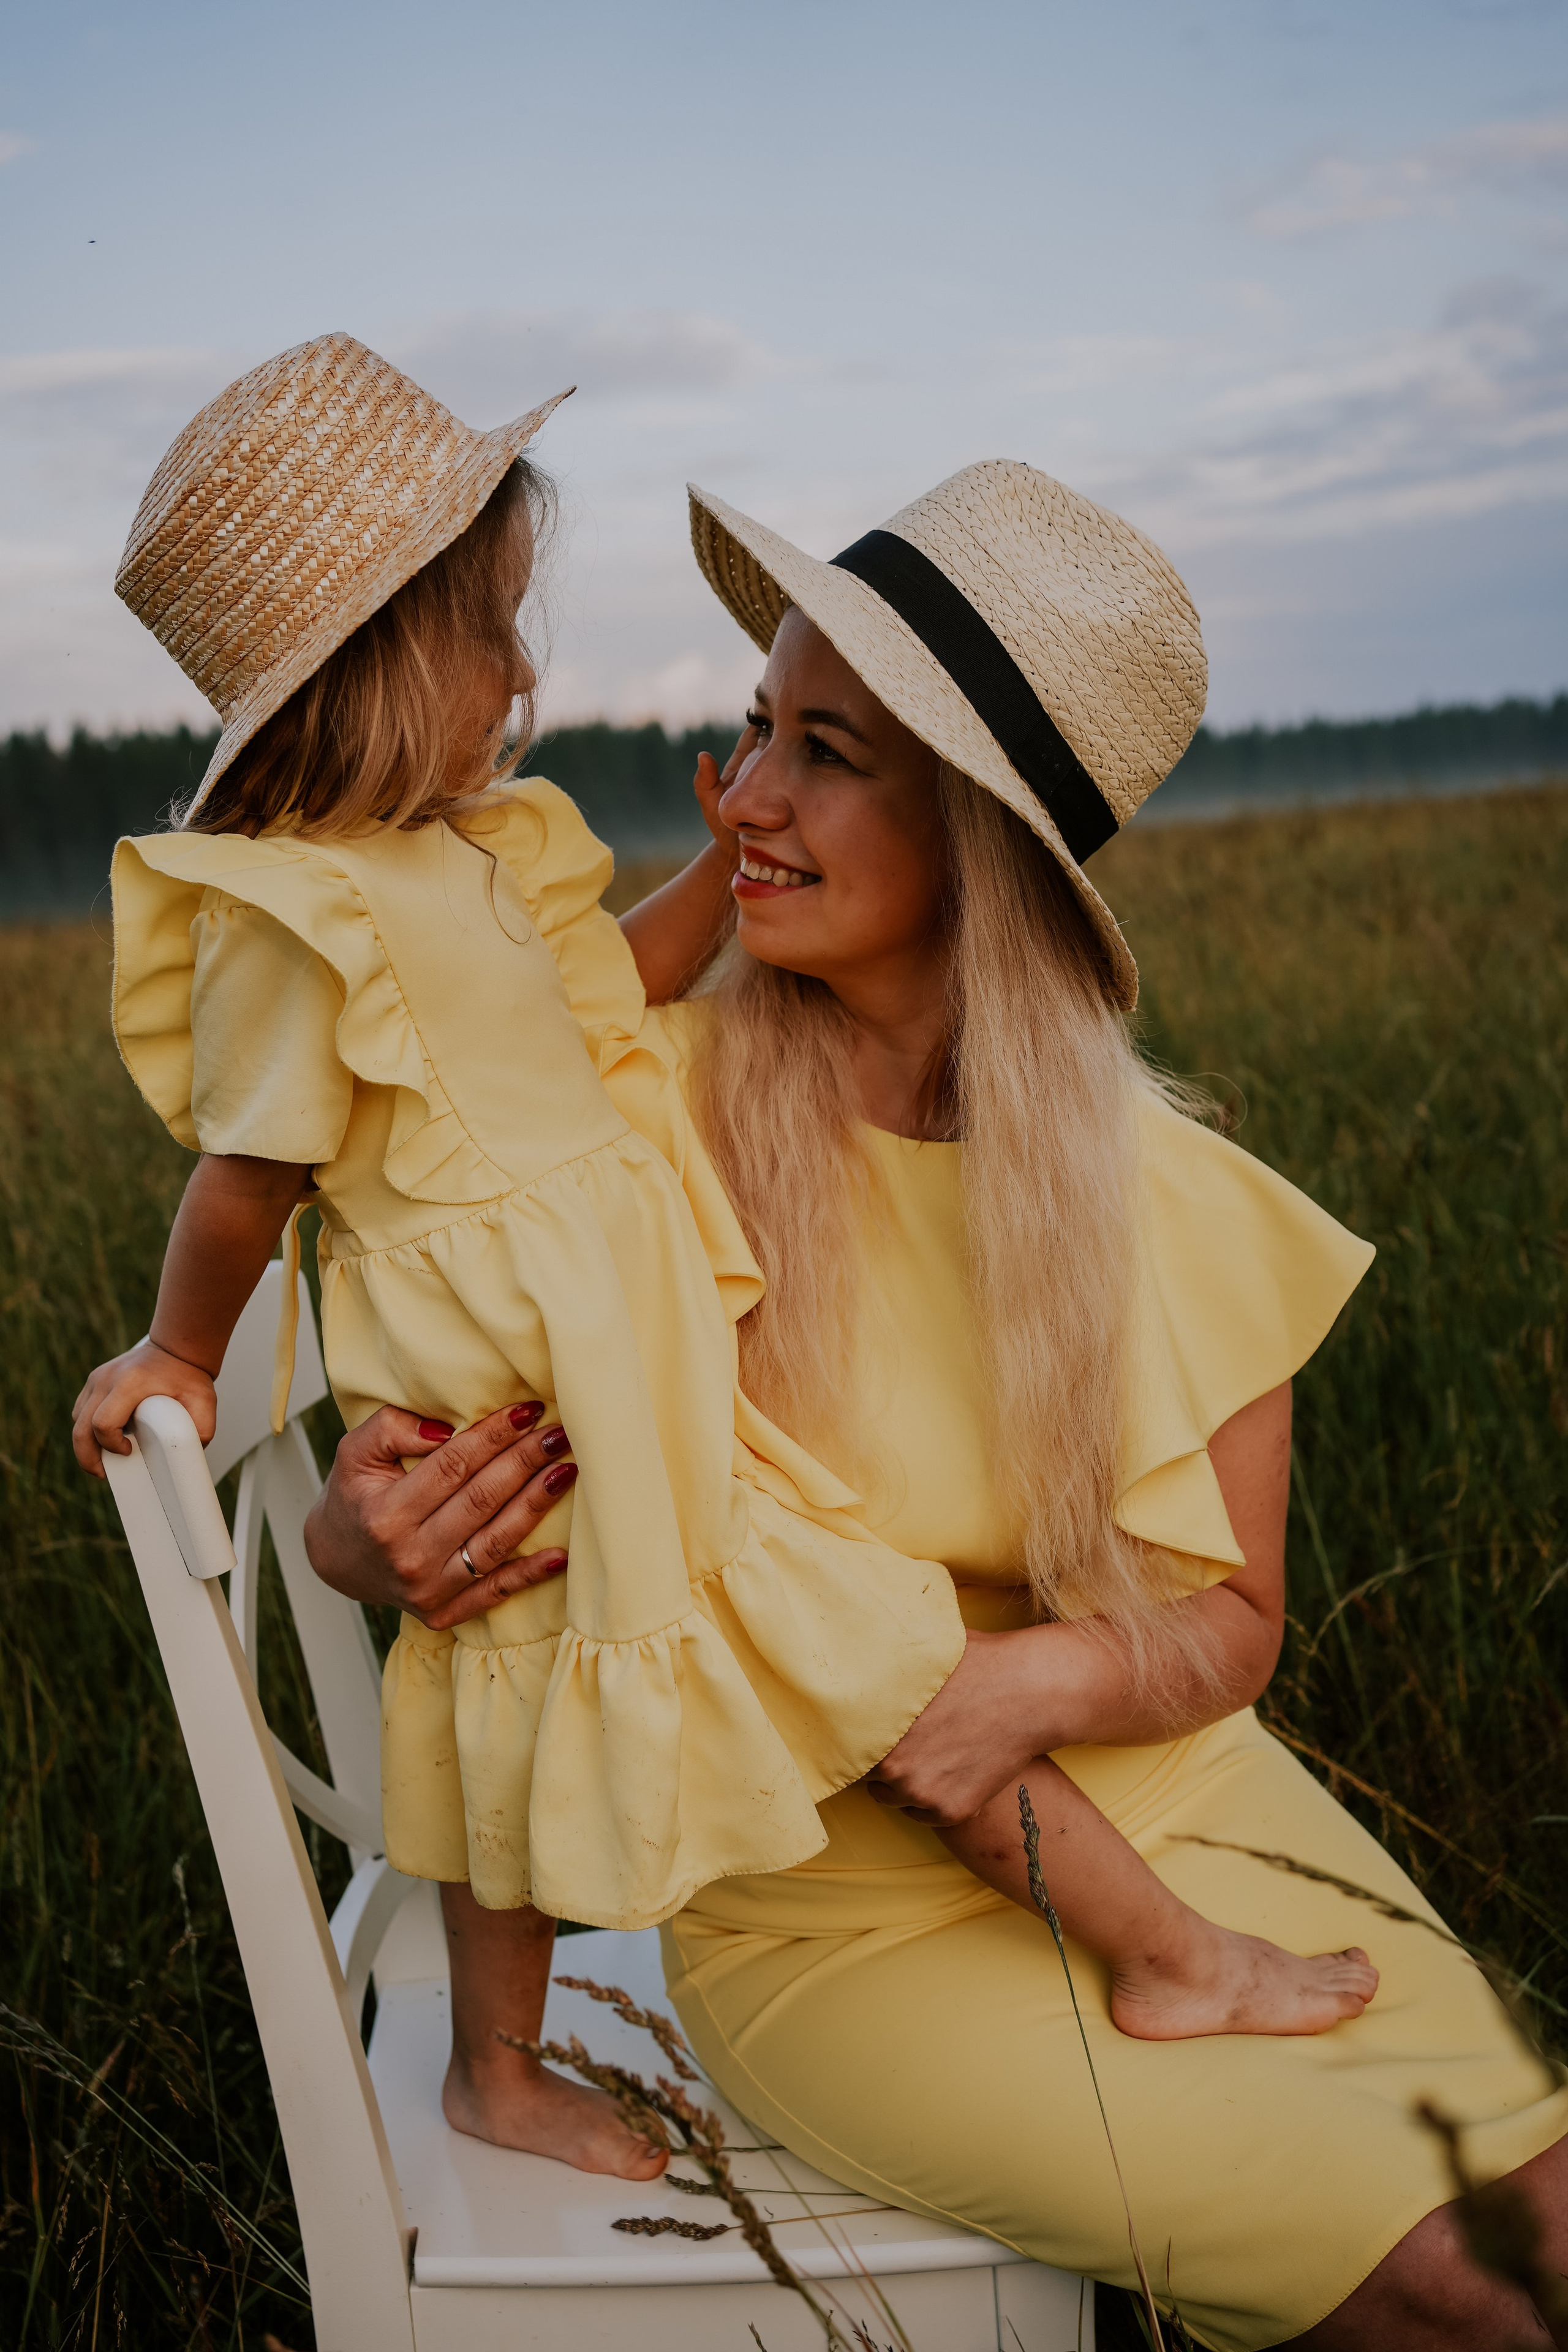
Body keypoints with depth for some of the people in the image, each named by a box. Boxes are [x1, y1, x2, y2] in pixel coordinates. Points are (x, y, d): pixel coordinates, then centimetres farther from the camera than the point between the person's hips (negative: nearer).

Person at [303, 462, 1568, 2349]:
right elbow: (411, 1507, -3)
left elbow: (1231, 1621, 1)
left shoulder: (1163, 1199, -8)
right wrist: (374, 1540, -27)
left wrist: (1051, 1676, -20)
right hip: (840, 1913, -3)